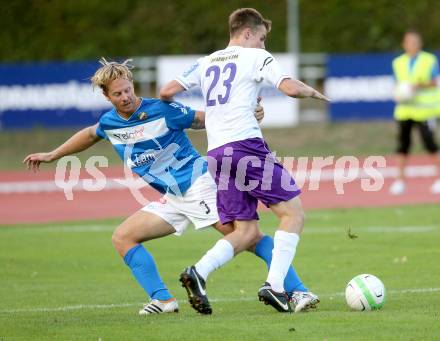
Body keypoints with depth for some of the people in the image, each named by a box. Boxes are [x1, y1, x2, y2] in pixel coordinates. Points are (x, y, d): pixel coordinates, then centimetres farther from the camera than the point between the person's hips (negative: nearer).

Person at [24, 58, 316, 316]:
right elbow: (90, 135, 31)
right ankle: (163, 299, -3)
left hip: (198, 182, -7)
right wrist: (52, 155, 39)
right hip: (173, 199, 7)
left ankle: (297, 290, -26)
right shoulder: (109, 123, 7)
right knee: (123, 238, 0)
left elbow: (204, 119, -3)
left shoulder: (162, 110, -11)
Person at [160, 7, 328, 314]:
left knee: (246, 231, 10)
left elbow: (167, 92, 15)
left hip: (216, 153, 7)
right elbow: (291, 88, -9)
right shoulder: (256, 57, 4)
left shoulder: (206, 63, 20)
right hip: (246, 144, -6)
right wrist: (313, 92, 12)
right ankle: (274, 285, -13)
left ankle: (198, 273, -13)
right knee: (293, 212, 1)